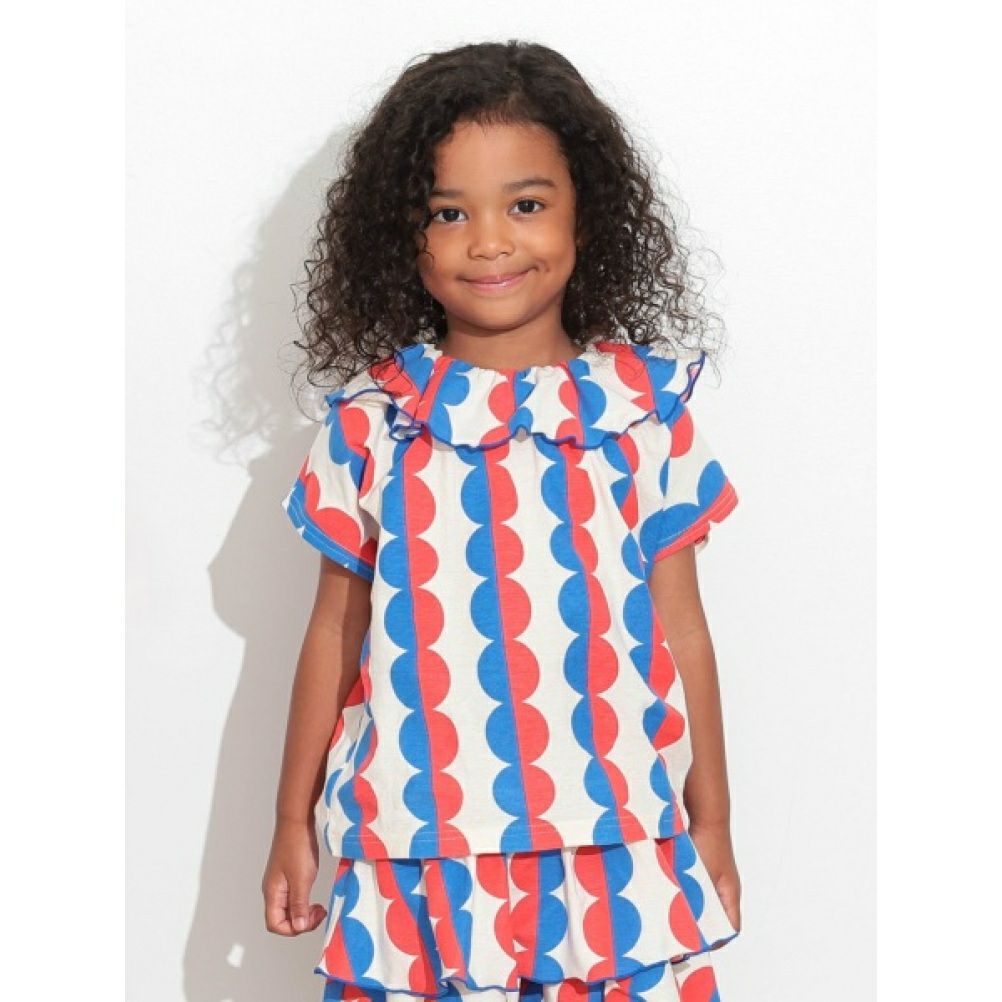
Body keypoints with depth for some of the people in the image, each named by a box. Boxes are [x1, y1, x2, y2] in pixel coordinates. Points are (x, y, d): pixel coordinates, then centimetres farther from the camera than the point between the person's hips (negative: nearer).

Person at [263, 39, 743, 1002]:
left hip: (615, 852, 0)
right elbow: (334, 634, 7)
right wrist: (293, 823, 10)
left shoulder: (645, 413, 0)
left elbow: (680, 632, 5)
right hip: (417, 861, 0)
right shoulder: (368, 424, 0)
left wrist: (712, 825, 8)